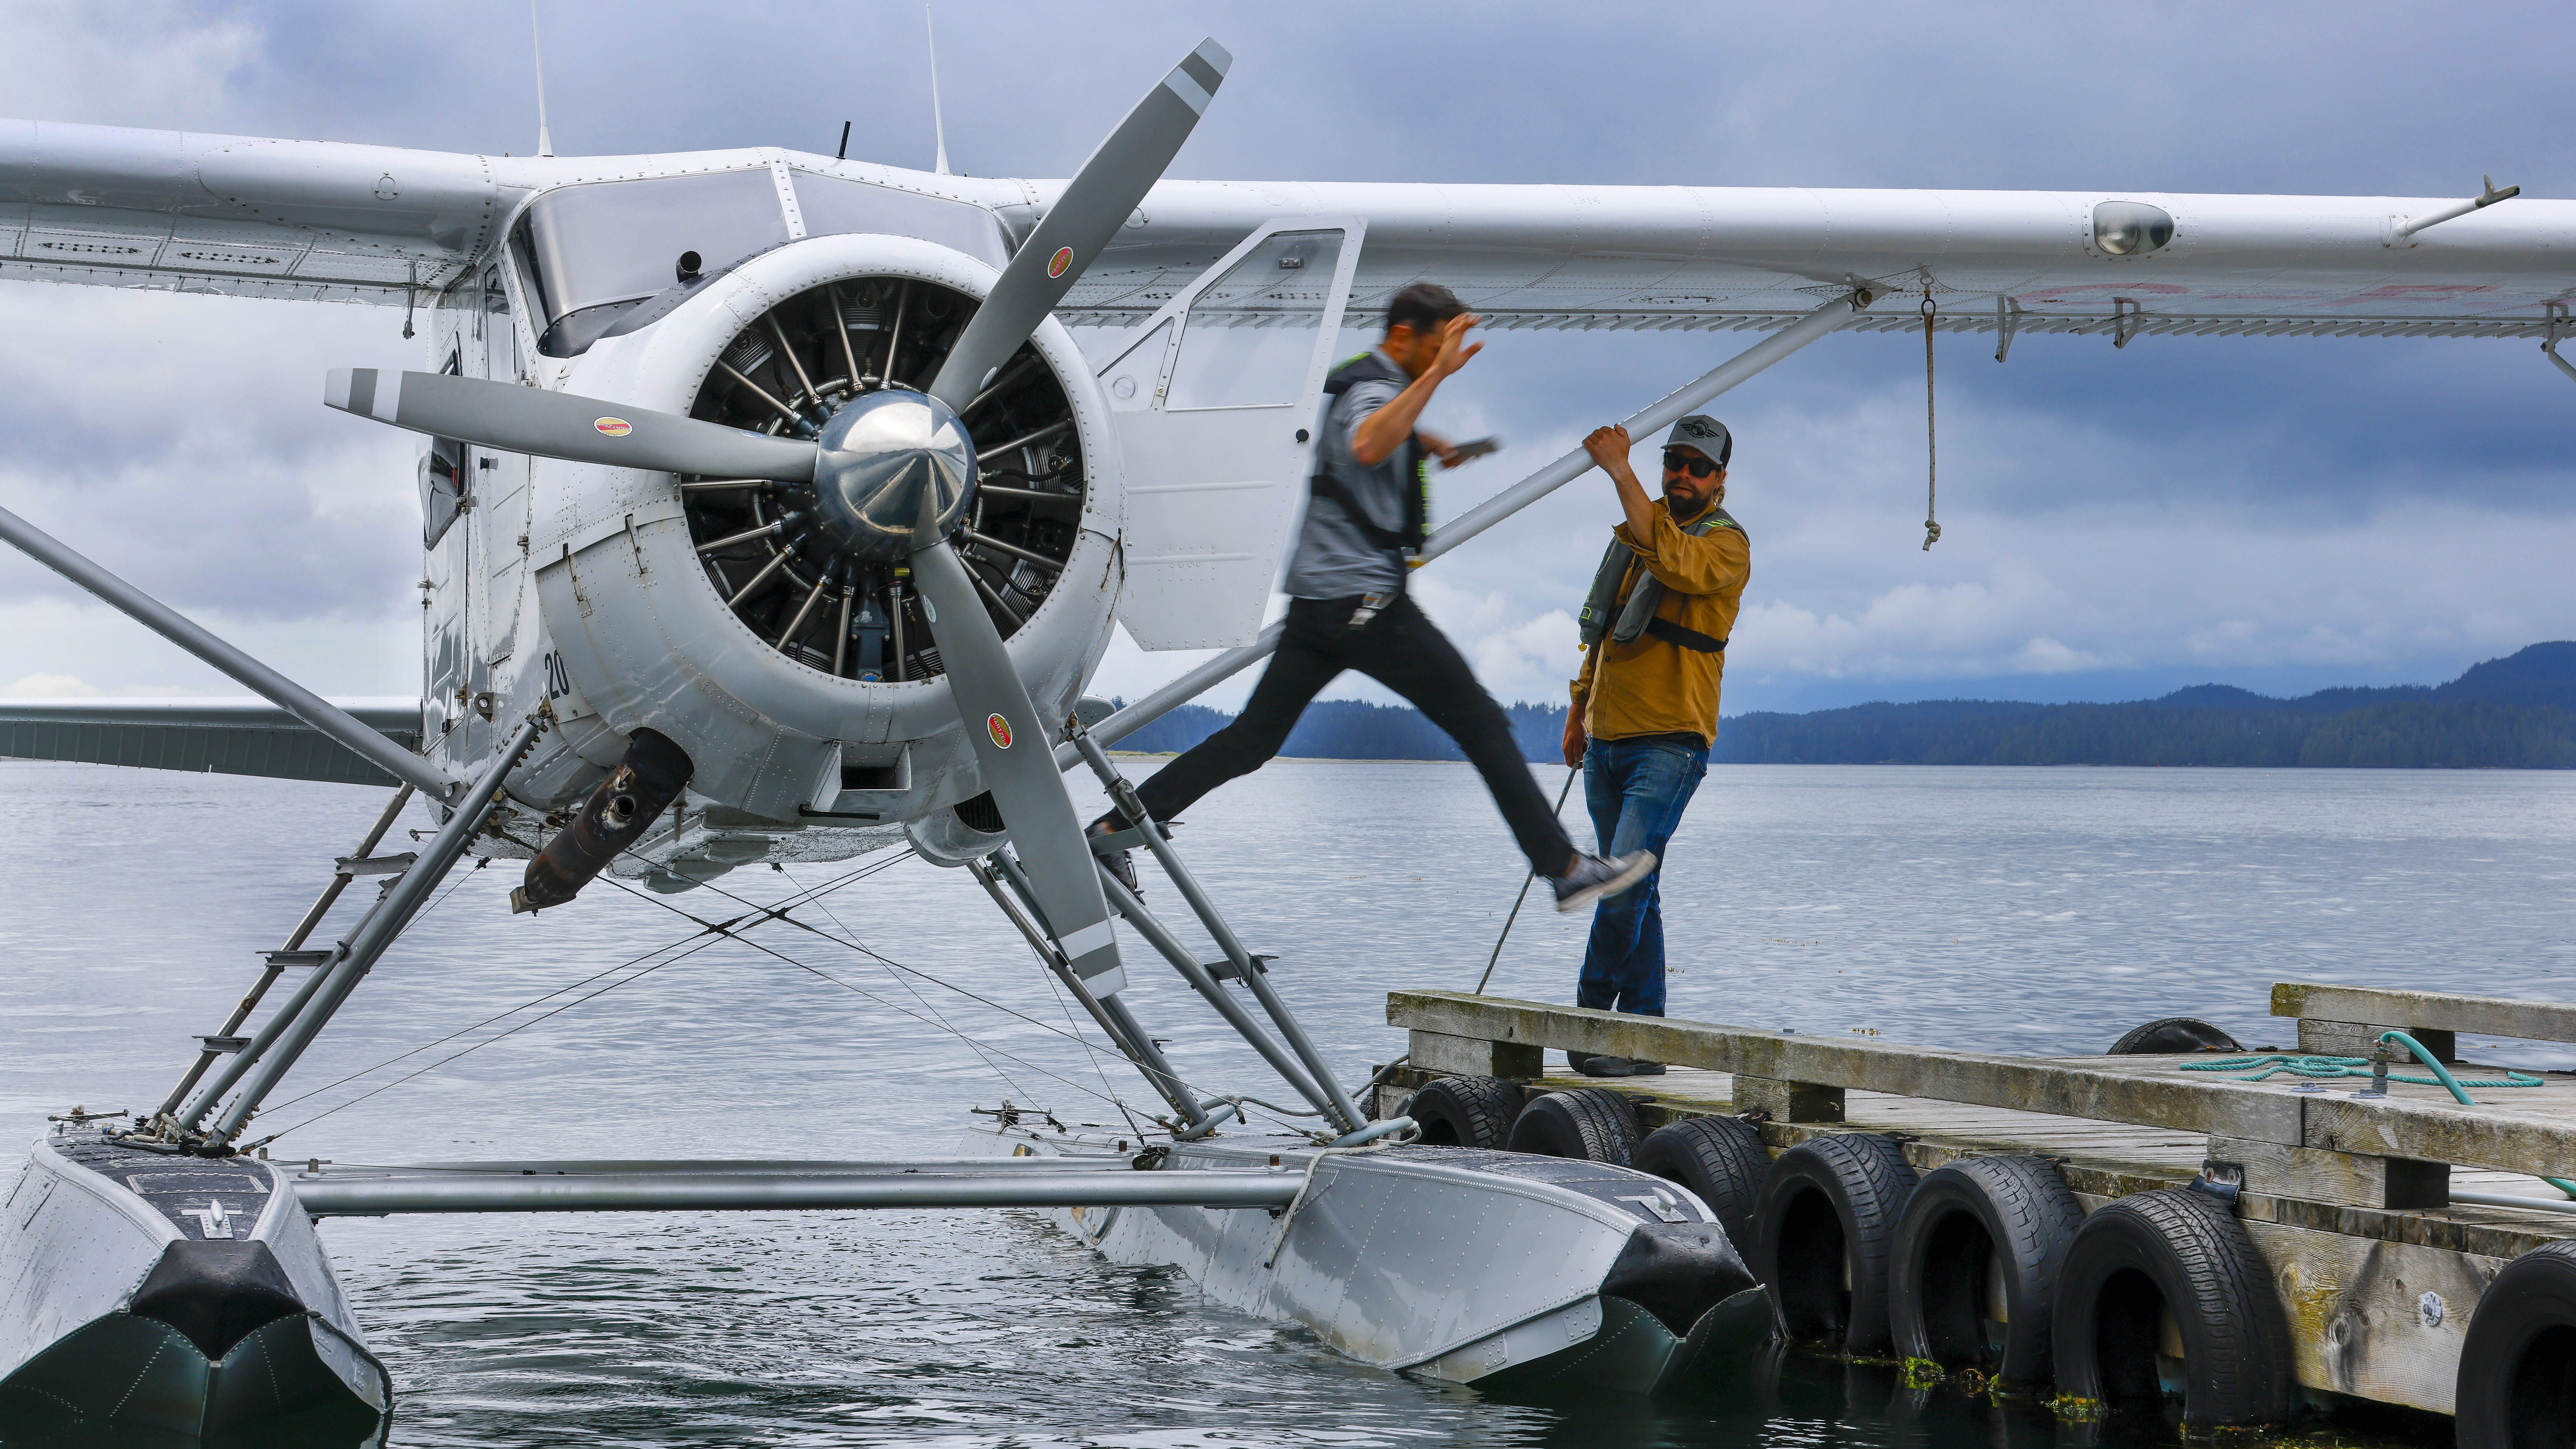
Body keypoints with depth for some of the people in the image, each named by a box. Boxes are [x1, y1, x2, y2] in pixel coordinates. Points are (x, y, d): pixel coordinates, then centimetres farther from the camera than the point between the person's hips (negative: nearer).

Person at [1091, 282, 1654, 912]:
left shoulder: (1355, 379, 16)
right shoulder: (1376, 391, -15)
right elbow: (1368, 448, -40)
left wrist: (1421, 441, 26)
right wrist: (1437, 373, -42)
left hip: (1316, 596, 9)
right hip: (1366, 600, -9)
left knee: (1252, 739, 10)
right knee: (1482, 724, -3)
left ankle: (1114, 829, 6)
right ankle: (1566, 870, -2)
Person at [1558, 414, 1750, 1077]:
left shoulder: (1726, 543, -5)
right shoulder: (1643, 526, 17)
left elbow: (1673, 561, -27)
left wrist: (1620, 471, -28)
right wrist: (1581, 705, 22)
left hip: (1669, 742, -7)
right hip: (1608, 740, 7)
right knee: (1634, 893, 8)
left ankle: (1591, 1014, -10)